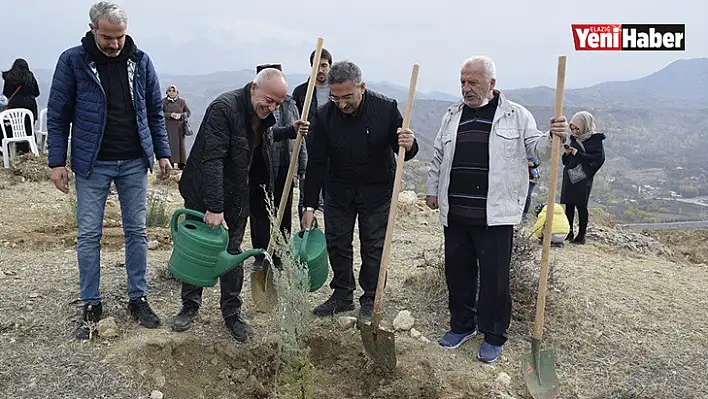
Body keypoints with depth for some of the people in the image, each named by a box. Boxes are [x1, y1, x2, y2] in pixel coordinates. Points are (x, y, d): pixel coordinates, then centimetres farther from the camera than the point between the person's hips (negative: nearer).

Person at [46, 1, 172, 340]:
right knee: (88, 235, 4)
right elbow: (57, 115, -1)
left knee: (137, 232, 7)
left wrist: (162, 153, 4)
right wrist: (57, 162, -4)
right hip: (92, 165, -2)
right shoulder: (73, 61, -5)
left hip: (134, 163, 2)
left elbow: (154, 111, 9)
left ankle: (138, 299, 20)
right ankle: (91, 306, 17)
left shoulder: (140, 61, 2)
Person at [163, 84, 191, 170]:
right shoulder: (163, 101, 2)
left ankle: (181, 164, 11)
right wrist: (170, 115, -16)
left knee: (181, 145, 3)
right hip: (168, 127, -1)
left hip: (180, 127, 2)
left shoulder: (182, 101, 6)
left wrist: (181, 115, -13)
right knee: (170, 144, -7)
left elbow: (188, 112, 6)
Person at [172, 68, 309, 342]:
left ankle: (232, 313, 21)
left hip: (237, 196, 5)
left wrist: (291, 132, 9)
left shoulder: (262, 114, 0)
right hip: (203, 194, -5)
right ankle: (190, 306, 28)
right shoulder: (224, 108, -25)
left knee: (232, 253, 9)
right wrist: (214, 207, -34)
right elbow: (212, 160, -31)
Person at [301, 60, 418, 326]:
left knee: (374, 247, 4)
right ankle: (342, 295, 28)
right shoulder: (324, 115, -13)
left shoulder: (386, 108, -17)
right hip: (338, 191, 2)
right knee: (337, 244, 10)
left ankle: (370, 302, 19)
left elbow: (403, 150, -8)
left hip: (377, 191, -2)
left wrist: (408, 146, -35)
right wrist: (310, 205, -11)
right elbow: (316, 163, -9)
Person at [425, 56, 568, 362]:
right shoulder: (453, 115, 13)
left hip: (495, 215, -4)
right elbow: (438, 157, 21)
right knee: (457, 272, 13)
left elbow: (537, 149, 0)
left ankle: (494, 336, 20)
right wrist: (432, 190, 20)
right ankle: (462, 326, 32)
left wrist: (554, 138, -20)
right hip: (455, 214, 4)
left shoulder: (516, 115, 2)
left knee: (495, 277, 3)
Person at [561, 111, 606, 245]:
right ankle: (569, 232, 17)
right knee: (568, 205, 8)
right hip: (569, 176, 7)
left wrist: (578, 154, -16)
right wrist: (567, 153, -3)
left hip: (583, 178, -7)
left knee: (581, 206, -2)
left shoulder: (595, 140, -6)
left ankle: (581, 235, 5)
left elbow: (598, 159, -16)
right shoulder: (574, 139, 14)